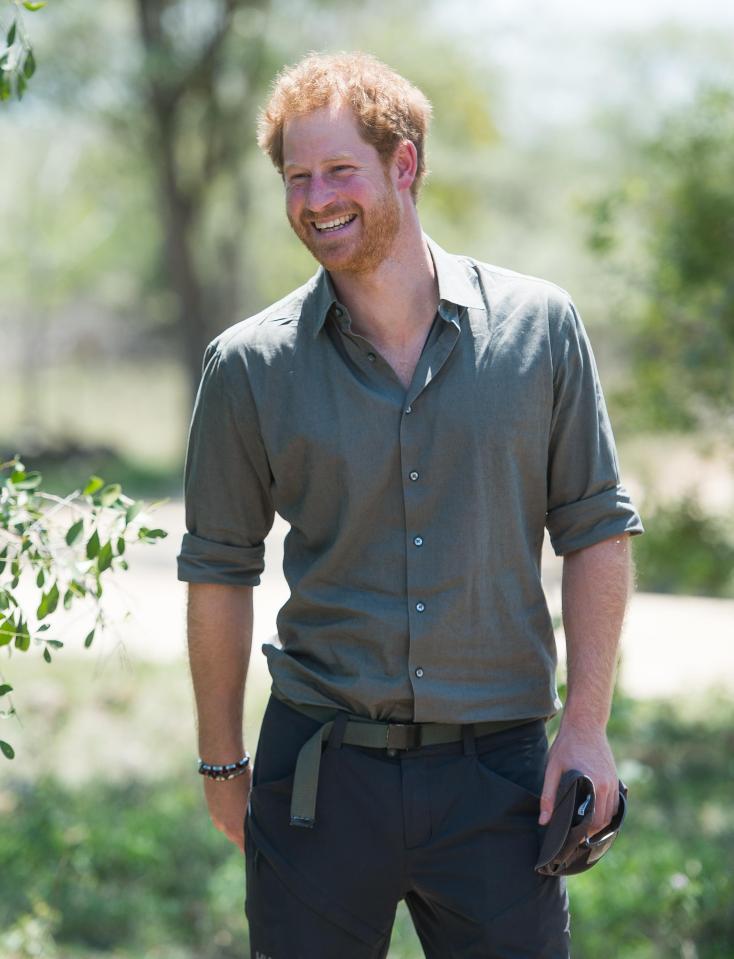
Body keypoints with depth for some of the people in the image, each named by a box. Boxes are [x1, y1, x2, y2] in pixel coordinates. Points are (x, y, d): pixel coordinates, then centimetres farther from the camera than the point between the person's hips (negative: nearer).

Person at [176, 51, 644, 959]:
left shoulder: (539, 327, 0)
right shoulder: (249, 365, 0)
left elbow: (596, 527, 5)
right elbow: (219, 569, 8)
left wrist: (585, 729, -1)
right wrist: (220, 763, 9)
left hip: (496, 773, 0)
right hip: (319, 773, 0)